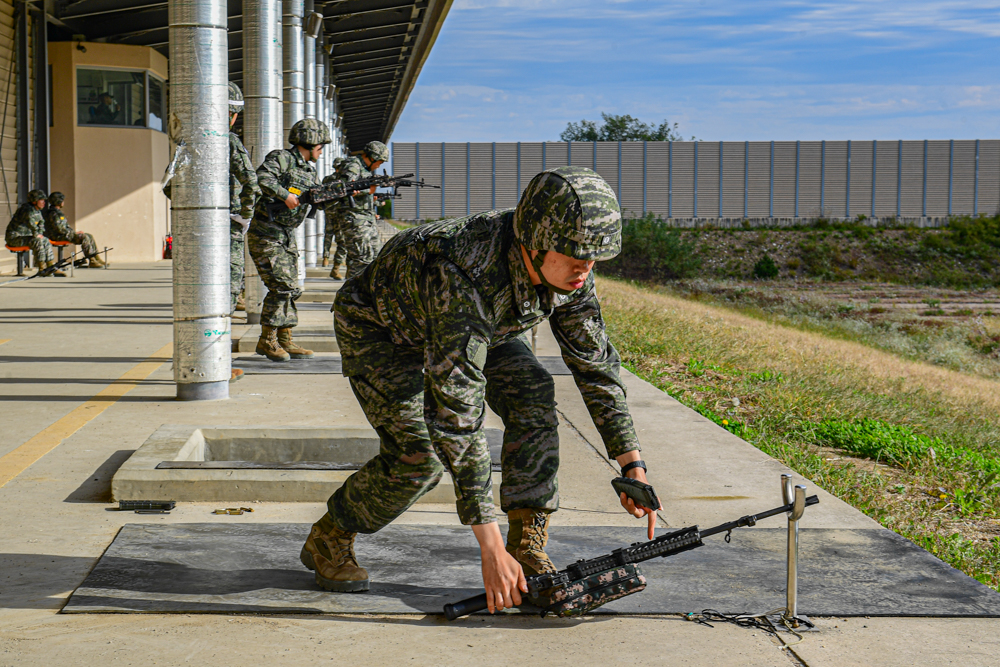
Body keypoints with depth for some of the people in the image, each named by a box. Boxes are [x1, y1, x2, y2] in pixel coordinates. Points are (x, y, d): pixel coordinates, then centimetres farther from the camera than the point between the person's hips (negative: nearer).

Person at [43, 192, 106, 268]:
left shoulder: (58, 212, 20)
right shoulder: (53, 214, -15)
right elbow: (59, 229, -21)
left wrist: (74, 232, 9)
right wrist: (74, 233, -15)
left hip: (66, 234, 11)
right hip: (59, 237, -11)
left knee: (90, 236, 5)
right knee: (85, 237, -26)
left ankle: (97, 258, 4)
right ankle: (91, 261, -28)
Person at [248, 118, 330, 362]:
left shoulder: (309, 170, 15)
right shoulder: (281, 158, -10)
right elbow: (262, 177, -26)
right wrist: (285, 196, -29)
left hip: (287, 236, 9)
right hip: (265, 234, -9)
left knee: (289, 288, 7)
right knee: (281, 286, -13)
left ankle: (285, 341, 11)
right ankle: (266, 341, -4)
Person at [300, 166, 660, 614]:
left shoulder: (569, 271, -24)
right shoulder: (465, 278, -45)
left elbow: (595, 363, -8)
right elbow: (457, 415, -47)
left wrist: (632, 464, -13)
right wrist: (490, 550, -47)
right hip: (378, 325, -6)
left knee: (532, 396, -17)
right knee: (419, 457, -21)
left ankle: (528, 547, -10)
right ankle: (329, 540, 6)